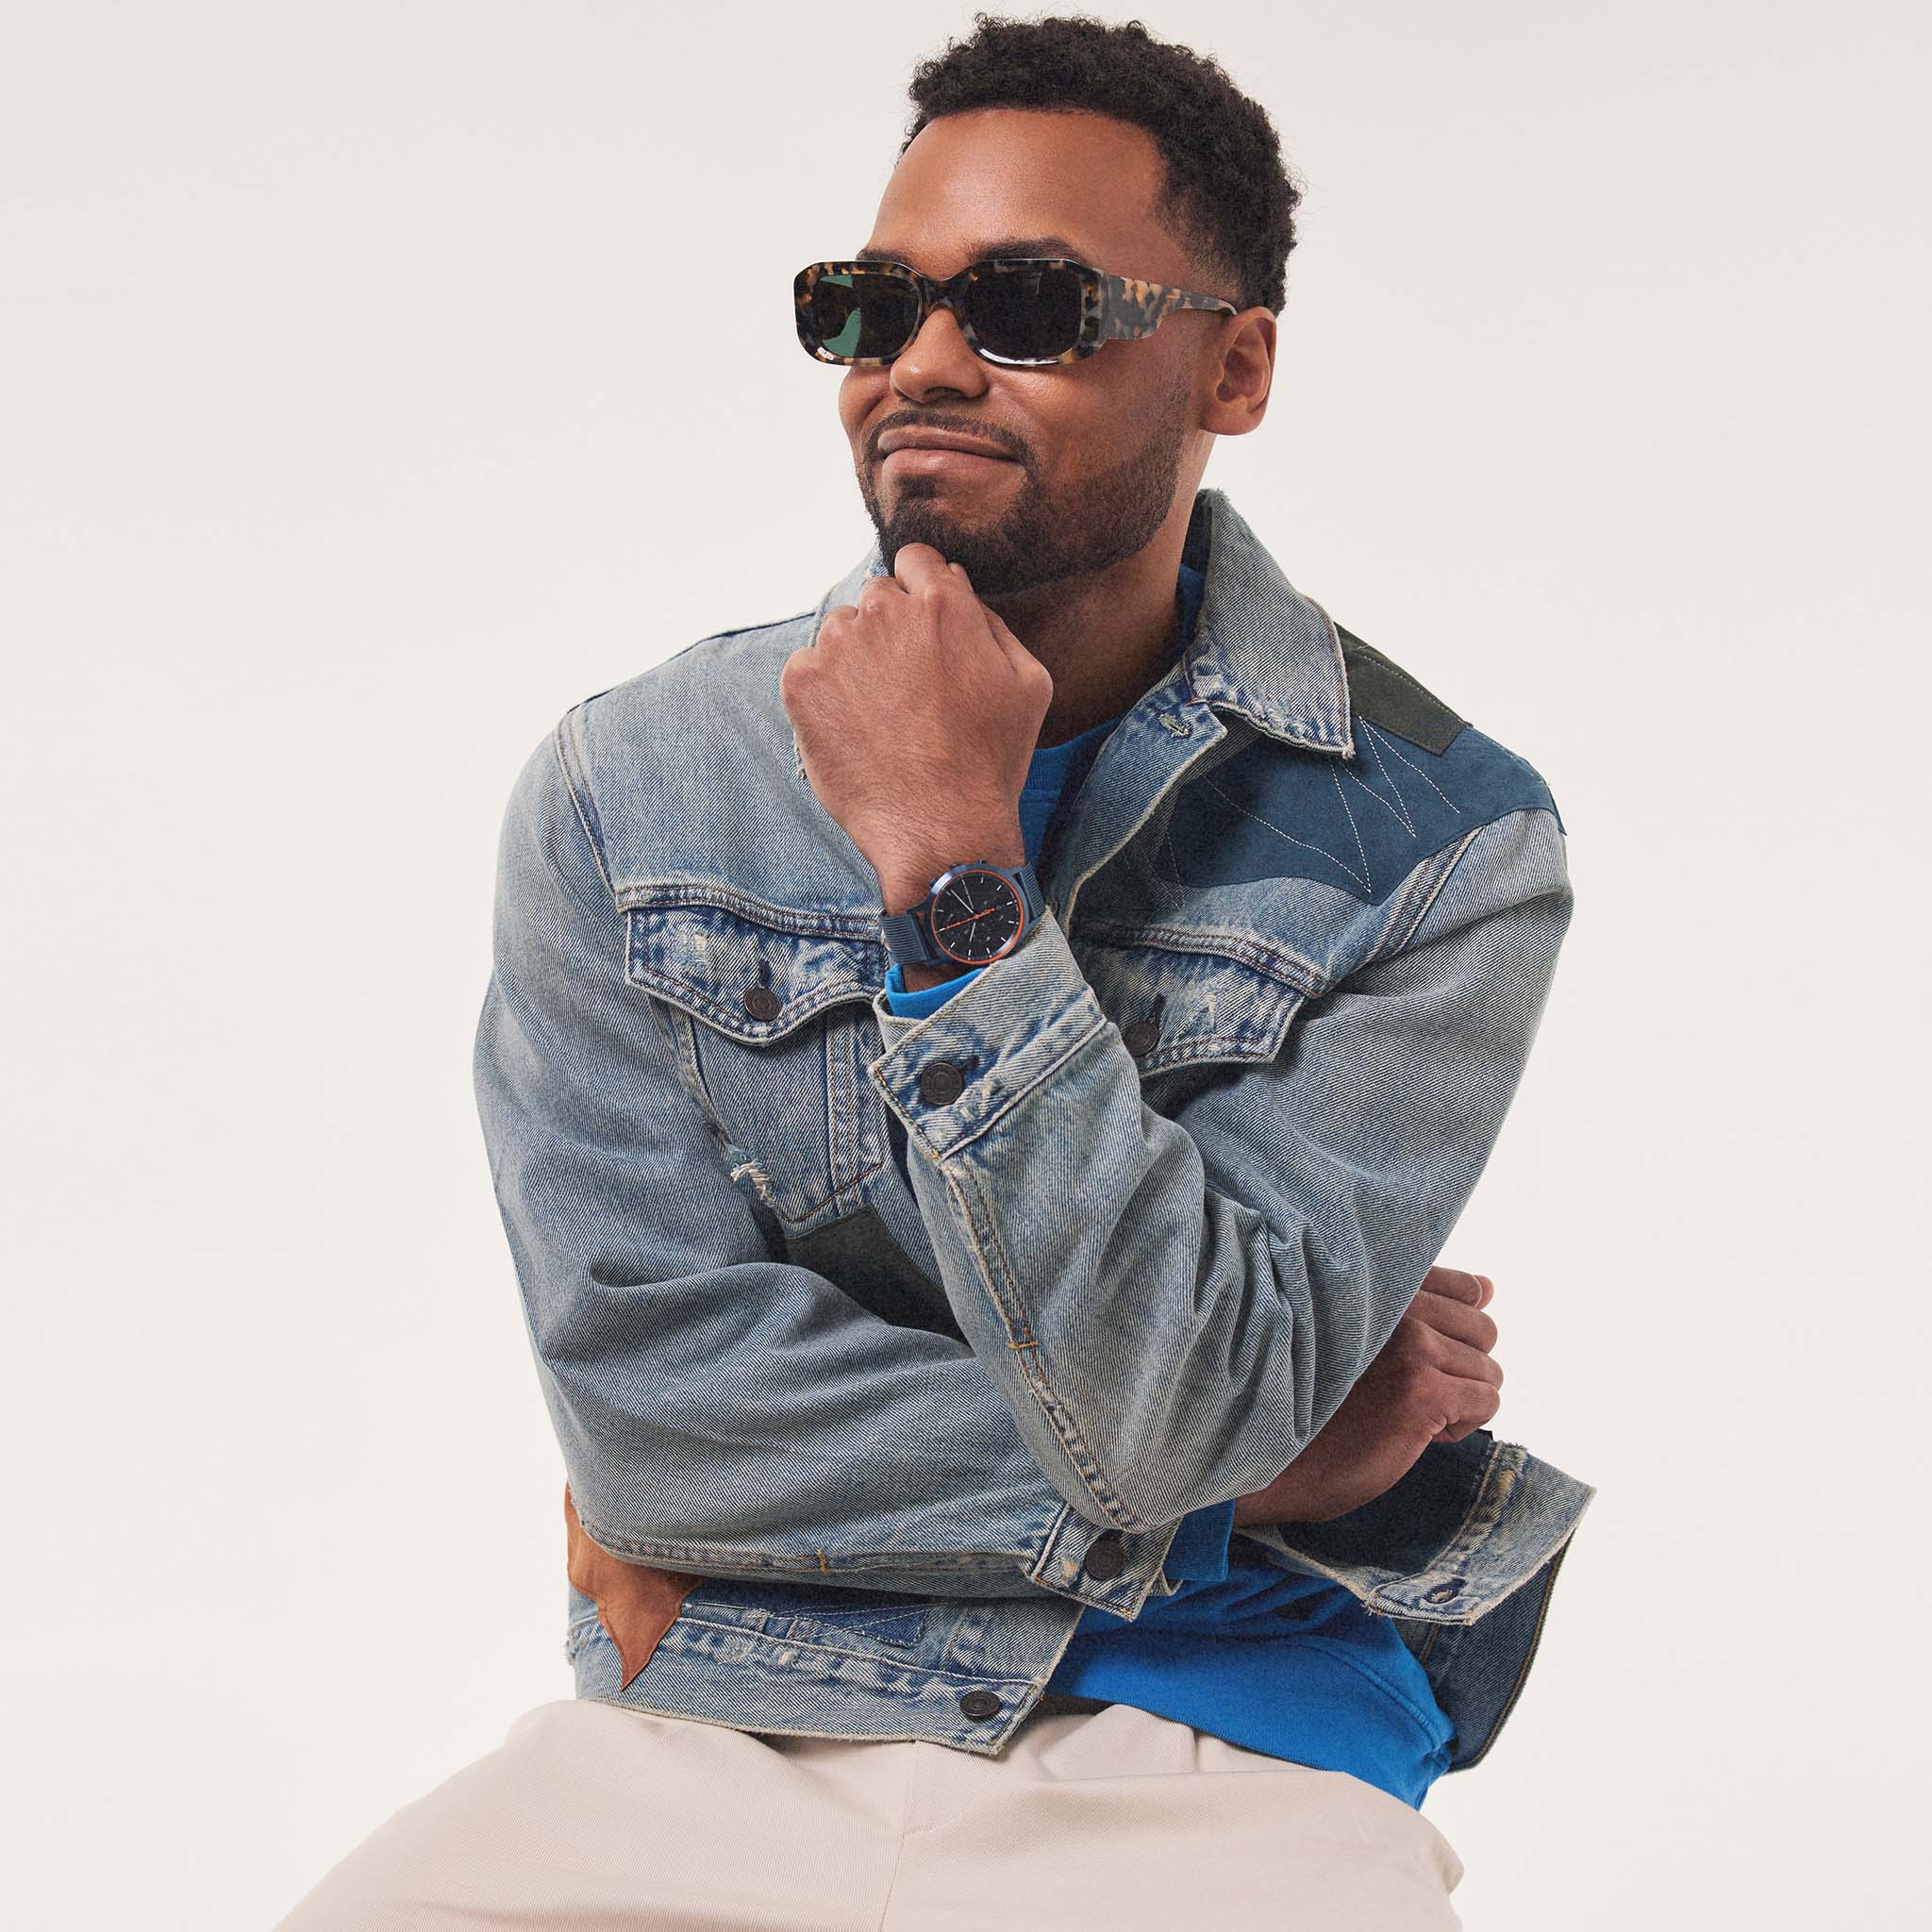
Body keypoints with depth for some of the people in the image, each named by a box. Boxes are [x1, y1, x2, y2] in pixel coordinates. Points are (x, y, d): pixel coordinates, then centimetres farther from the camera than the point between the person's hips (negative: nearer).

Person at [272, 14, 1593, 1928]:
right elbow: (647, 1392, -7)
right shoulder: (629, 786, 1)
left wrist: (950, 873, -18)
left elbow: (1165, 1401, -14)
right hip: (700, 1746, 1)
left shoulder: (1436, 845, -4)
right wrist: (1256, 1478, -8)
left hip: (1216, 1764, 0)